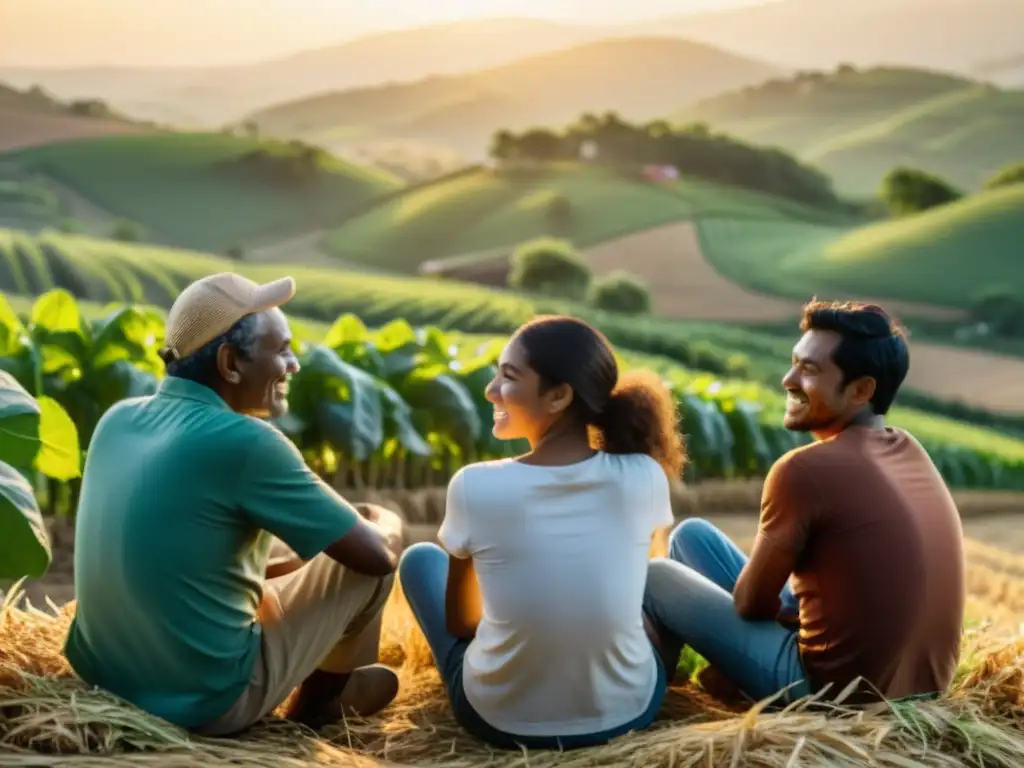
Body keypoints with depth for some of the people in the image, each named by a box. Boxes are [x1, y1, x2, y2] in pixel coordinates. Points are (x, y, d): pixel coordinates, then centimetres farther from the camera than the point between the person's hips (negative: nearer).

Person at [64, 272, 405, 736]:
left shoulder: (118, 418, 0)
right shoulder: (245, 442, -20)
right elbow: (378, 553, -13)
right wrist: (387, 521, 11)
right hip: (207, 702, -7)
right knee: (369, 559, 7)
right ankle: (318, 701, 29)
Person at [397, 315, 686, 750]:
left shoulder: (474, 486, -17)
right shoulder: (644, 477, -12)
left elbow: (459, 621, 0)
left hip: (500, 721, -2)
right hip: (628, 712, 2)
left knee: (420, 558, 23)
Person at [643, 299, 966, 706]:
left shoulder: (804, 470, -23)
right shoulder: (910, 450, 1)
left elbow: (750, 602, -9)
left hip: (833, 690, -8)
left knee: (657, 575, 11)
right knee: (692, 535, 17)